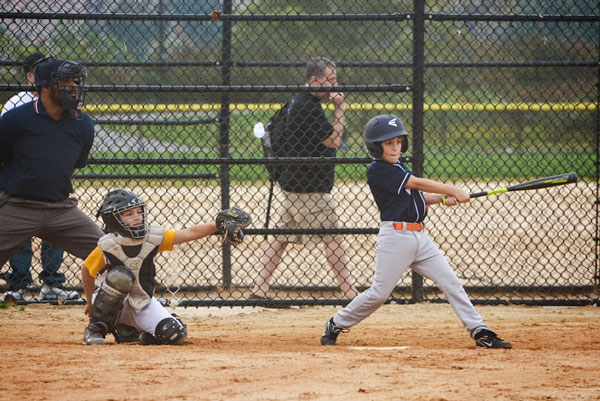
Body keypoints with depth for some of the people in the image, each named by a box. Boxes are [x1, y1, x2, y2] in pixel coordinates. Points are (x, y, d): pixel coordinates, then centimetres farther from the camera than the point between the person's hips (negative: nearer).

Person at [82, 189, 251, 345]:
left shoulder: (154, 238, -10)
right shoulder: (107, 246, -18)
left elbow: (190, 233, -14)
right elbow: (87, 271, -2)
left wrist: (218, 224, -27)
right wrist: (90, 302, 7)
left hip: (142, 302, 4)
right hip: (112, 303, -4)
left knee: (175, 334, -15)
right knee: (120, 276, -36)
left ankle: (128, 331, 13)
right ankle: (96, 329, -19)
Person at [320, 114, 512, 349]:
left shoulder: (398, 168, 18)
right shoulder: (377, 170, -11)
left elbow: (420, 196, 18)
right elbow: (418, 183, -12)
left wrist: (443, 198, -2)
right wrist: (454, 191, -7)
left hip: (419, 236, 8)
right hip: (395, 235, -8)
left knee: (451, 283, 0)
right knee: (379, 293, -5)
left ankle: (480, 332, 0)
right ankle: (336, 325, 13)